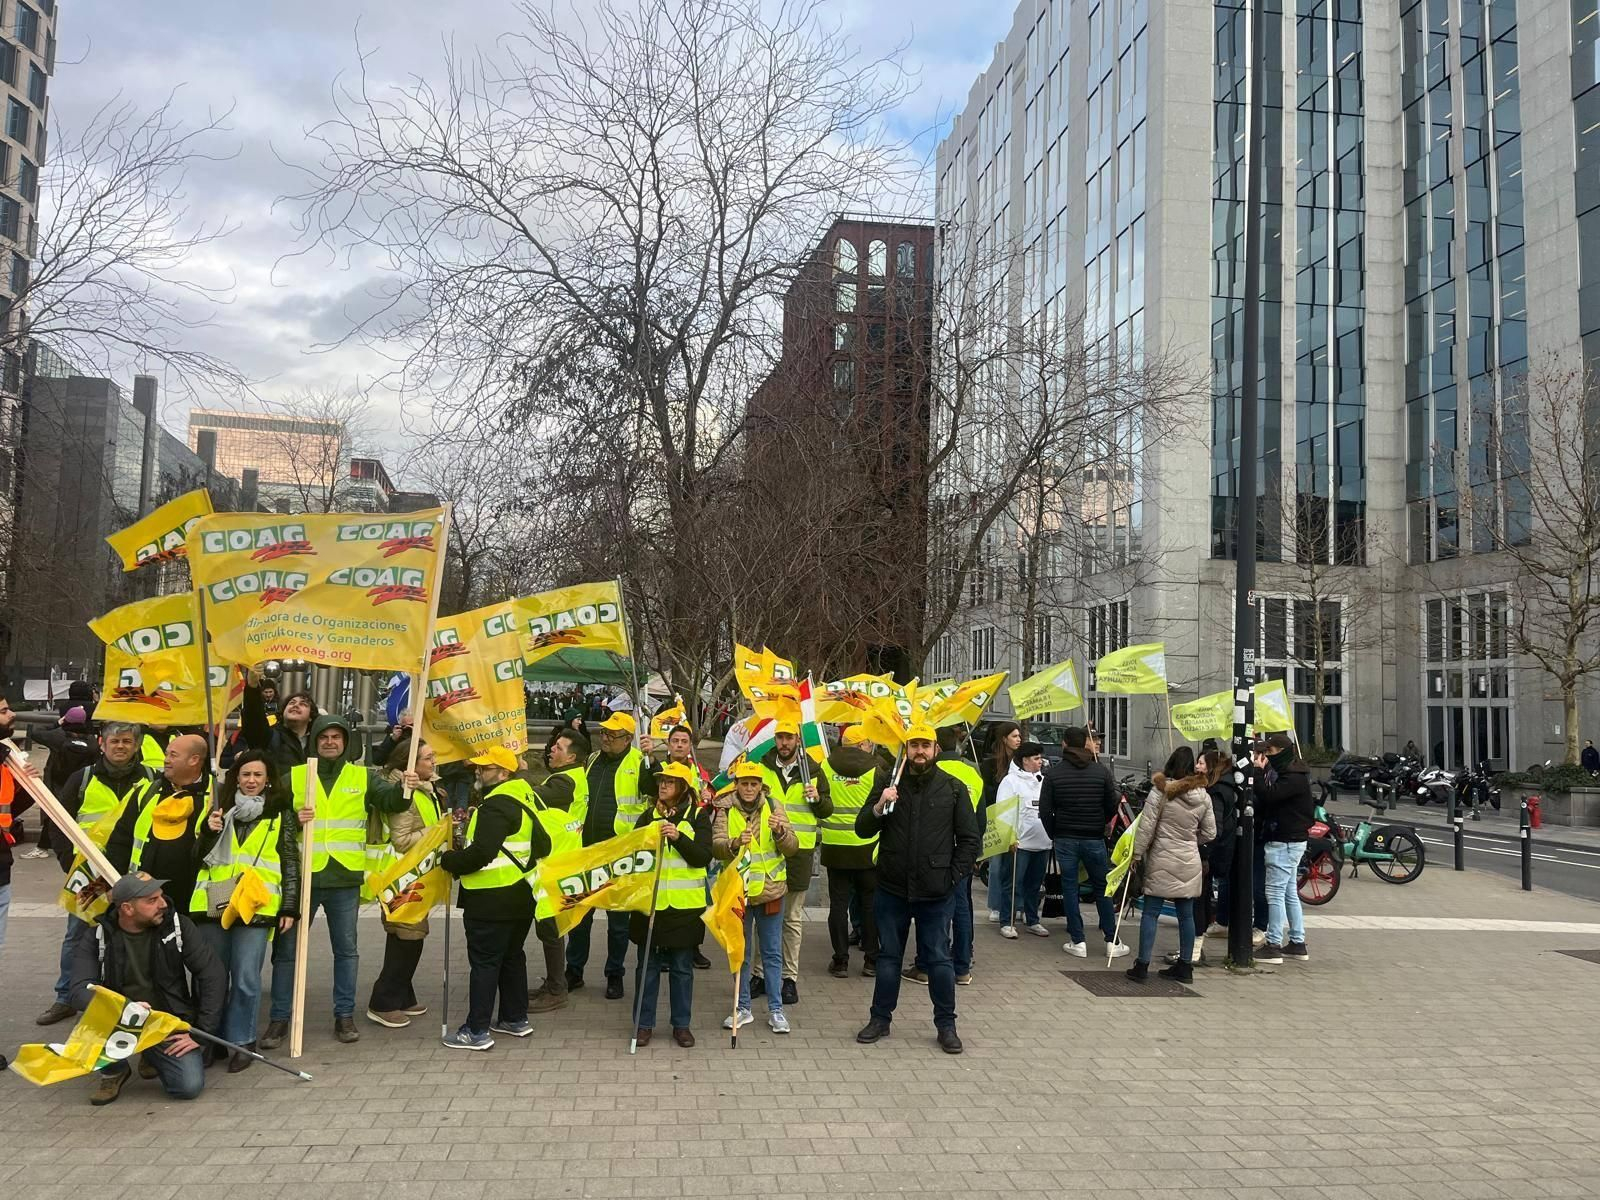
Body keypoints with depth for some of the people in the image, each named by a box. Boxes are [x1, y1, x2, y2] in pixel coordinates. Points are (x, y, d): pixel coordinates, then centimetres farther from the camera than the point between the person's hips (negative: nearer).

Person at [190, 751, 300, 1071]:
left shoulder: (282, 816, 8)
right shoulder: (220, 810, 15)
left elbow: (291, 864, 7)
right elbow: (200, 858, 13)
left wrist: (290, 907, 1)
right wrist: (208, 831, -5)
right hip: (213, 904, 3)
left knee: (245, 978, -6)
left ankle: (241, 1041, 8)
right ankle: (212, 1038, 21)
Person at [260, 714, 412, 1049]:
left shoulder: (363, 777, 6)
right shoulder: (293, 776, 5)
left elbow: (388, 799, -6)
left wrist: (403, 789, -27)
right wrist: (293, 819, -17)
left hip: (345, 877, 1)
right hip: (302, 875, 0)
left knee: (346, 949, 10)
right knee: (287, 949, 6)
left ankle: (345, 1015, 21)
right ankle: (279, 1018, 17)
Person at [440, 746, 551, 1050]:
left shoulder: (496, 805, -18)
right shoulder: (523, 799, 12)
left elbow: (481, 852, -26)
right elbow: (542, 844, 16)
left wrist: (448, 860, -12)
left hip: (491, 900, -10)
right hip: (520, 896, 10)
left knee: (483, 962, -3)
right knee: (512, 957, 18)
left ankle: (477, 1031, 1)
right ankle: (516, 1019, 27)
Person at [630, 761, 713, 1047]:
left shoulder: (698, 817, 0)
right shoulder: (648, 816, 8)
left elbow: (703, 857, -10)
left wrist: (678, 838, -22)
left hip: (685, 904, -2)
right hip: (650, 901, 2)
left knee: (682, 967, 7)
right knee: (647, 965, 7)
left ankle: (681, 1024, 18)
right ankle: (644, 1023, 19)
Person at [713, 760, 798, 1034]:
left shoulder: (774, 806, -2)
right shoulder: (725, 810, -2)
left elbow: (792, 847, -7)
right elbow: (716, 846, -13)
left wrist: (780, 832, -27)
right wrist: (736, 844, -33)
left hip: (770, 890, 0)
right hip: (736, 890, 0)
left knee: (772, 953, 7)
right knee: (741, 952, 12)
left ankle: (776, 1009, 17)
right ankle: (743, 1008, 24)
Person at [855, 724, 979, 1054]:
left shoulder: (953, 788, 1)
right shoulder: (887, 785, 4)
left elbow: (971, 838, 4)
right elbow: (862, 830, 3)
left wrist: (954, 875, -4)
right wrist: (879, 807, -15)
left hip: (936, 892, -1)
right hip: (892, 888, 2)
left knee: (938, 959, 5)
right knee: (888, 956, 12)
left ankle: (946, 1024, 16)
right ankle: (880, 1018, 23)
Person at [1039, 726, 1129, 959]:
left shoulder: (1053, 774, -5)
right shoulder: (1102, 770, -4)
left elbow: (1045, 811, -6)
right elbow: (1112, 806, -2)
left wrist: (1054, 834, 8)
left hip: (1065, 839, -1)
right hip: (1095, 839, 1)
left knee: (1069, 888, 7)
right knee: (1102, 888, 10)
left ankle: (1077, 941, 7)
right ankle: (1112, 942, 13)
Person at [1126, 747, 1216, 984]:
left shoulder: (1160, 791, -11)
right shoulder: (1203, 796, 3)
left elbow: (1146, 826, -11)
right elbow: (1209, 833, 10)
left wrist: (1137, 853, -3)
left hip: (1162, 861, -4)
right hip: (1190, 862, 4)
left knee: (1150, 913, 0)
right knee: (1186, 914, 12)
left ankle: (1142, 965, 0)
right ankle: (1185, 966, 18)